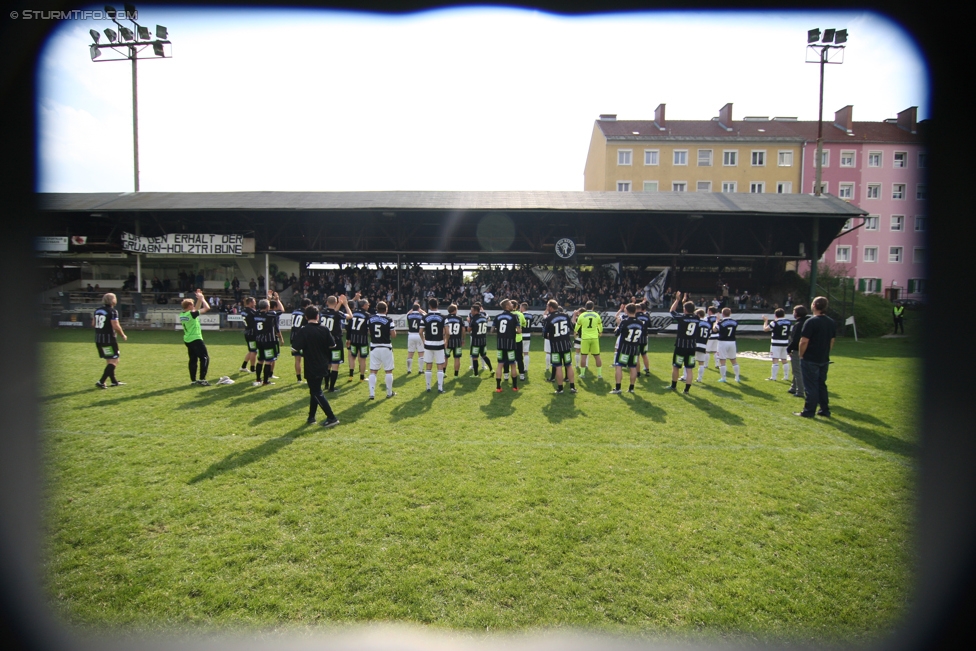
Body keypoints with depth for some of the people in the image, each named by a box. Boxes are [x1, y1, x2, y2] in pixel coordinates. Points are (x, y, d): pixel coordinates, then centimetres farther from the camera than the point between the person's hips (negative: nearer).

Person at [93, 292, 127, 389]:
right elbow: (116, 326, -19)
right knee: (114, 361, -2)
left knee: (109, 361, 17)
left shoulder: (97, 310, 10)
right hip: (109, 339, -8)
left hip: (98, 339, 8)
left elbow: (93, 324, 15)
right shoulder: (112, 311, -13)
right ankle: (101, 382, -9)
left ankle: (114, 381, 25)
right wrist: (123, 336, -5)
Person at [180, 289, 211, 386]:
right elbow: (207, 308, -14)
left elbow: (196, 309, 20)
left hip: (187, 340, 8)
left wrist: (199, 299, 16)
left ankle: (193, 380, 14)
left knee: (193, 359, 13)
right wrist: (202, 298, -2)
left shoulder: (181, 315, 6)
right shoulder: (192, 314, -18)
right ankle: (202, 379, -7)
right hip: (196, 339, -8)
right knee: (205, 358, -2)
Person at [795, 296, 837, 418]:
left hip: (810, 360, -7)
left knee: (811, 386, -1)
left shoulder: (811, 322, -17)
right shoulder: (832, 323, 8)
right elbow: (832, 341, 14)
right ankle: (825, 410, 22)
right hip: (824, 360, 7)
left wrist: (801, 355, -7)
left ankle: (808, 411, 4)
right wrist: (825, 354, 21)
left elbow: (804, 341, -19)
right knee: (821, 385, 17)